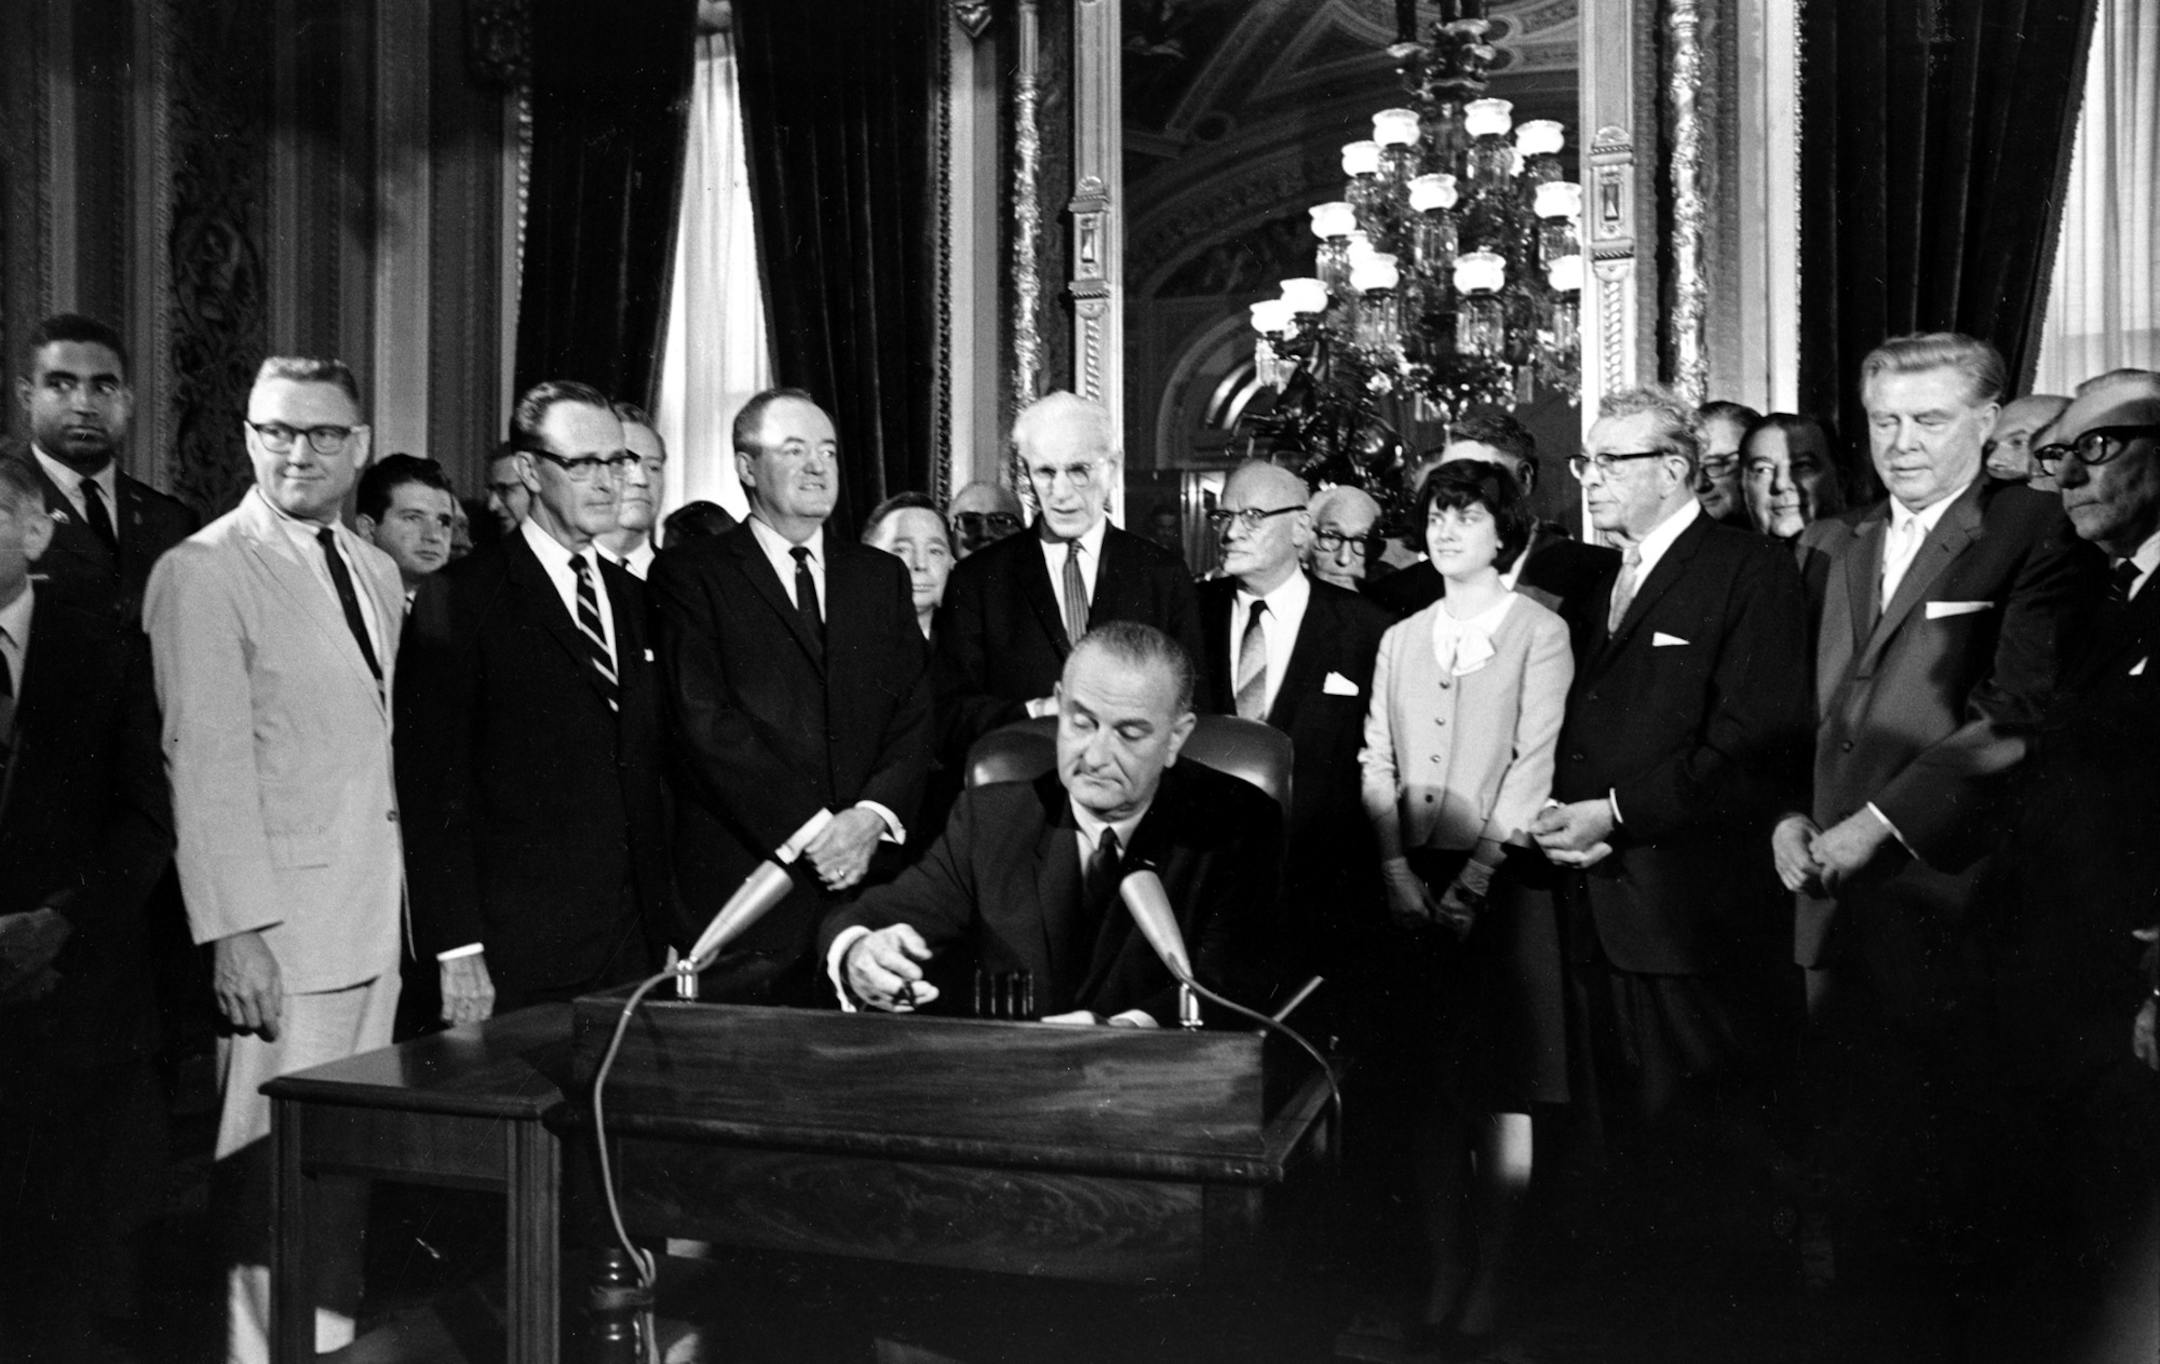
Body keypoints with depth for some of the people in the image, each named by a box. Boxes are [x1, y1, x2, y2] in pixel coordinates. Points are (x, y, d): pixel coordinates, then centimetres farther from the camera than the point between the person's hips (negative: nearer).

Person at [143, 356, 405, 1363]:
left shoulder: (377, 573, 14)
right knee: (280, 1170, -1)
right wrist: (235, 931, -17)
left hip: (375, 918, 7)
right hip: (284, 924, -6)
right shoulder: (203, 571, -8)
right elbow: (205, 762, -13)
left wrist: (399, 892, 8)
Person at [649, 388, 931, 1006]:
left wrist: (873, 816, -8)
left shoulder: (882, 576, 16)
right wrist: (809, 829, -13)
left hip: (869, 883, 3)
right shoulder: (688, 574, 3)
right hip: (744, 890, -3)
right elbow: (704, 722, -8)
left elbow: (915, 717, 9)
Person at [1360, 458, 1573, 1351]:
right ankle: (1444, 1270, 17)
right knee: (1430, 1090, 7)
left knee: (1500, 1090, 1)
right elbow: (1377, 762, 8)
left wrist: (1471, 879, -14)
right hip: (1414, 885, 4)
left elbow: (1534, 765, -8)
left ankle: (1491, 1277, 12)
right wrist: (1396, 869, -4)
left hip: (1502, 878, -4)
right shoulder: (1400, 639, 14)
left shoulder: (1539, 633, 0)